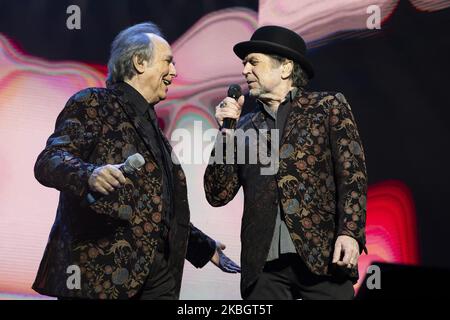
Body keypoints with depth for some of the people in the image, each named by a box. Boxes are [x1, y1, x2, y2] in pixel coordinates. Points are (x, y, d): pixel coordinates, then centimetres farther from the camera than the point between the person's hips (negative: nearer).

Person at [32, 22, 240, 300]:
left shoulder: (151, 124, 21)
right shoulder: (93, 103, -1)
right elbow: (48, 161, -15)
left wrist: (204, 247, 27)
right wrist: (90, 175, -34)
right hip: (101, 272, -7)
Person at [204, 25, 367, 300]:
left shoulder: (328, 107, 7)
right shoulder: (245, 126, 15)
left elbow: (353, 173, -1)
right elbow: (218, 195, 10)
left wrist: (350, 232, -14)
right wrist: (227, 132, 2)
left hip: (323, 256, -3)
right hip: (263, 264, 3)